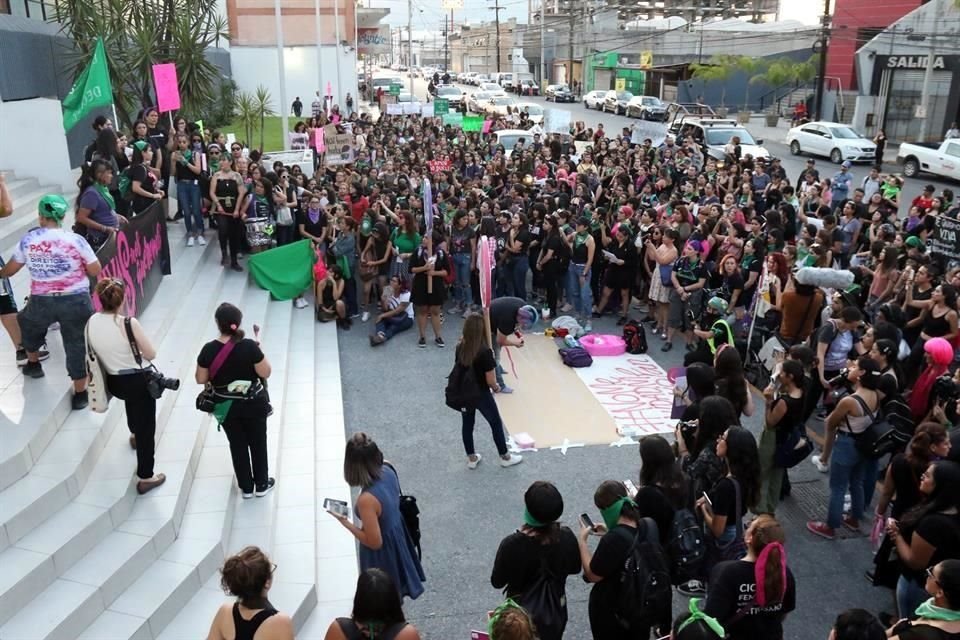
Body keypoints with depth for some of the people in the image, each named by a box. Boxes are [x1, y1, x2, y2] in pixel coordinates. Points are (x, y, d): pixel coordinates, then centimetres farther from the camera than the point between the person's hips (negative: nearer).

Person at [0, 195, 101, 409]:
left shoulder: (27, 240, -1)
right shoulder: (75, 240, -10)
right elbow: (95, 271, -7)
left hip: (41, 301, 3)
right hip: (75, 300, -2)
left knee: (27, 324, 35)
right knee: (77, 345, 6)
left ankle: (33, 363, 52)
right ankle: (80, 393, 11)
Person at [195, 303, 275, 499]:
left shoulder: (209, 349, -16)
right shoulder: (250, 346, -22)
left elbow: (201, 379, -6)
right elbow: (265, 373, -14)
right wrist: (259, 351, -2)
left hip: (225, 407, 2)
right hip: (253, 404, -1)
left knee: (237, 445, 18)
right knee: (258, 442, 18)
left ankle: (246, 487, 31)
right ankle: (261, 484, 32)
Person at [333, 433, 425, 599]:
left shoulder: (367, 500, -40)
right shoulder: (388, 468, -19)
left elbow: (374, 542, -27)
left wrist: (346, 523, -20)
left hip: (382, 554, -7)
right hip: (397, 533, 7)